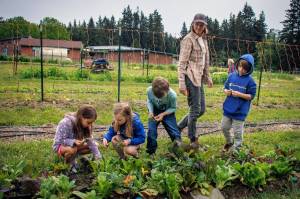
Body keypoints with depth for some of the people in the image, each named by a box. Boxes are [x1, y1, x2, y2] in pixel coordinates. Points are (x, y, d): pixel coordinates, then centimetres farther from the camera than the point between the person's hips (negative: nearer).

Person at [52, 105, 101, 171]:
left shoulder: (85, 125, -11)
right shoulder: (66, 123, -30)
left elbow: (90, 140, -13)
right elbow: (59, 141, -24)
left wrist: (98, 157, -20)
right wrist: (73, 142, -41)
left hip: (75, 145, 6)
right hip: (60, 146, -6)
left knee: (93, 146, -11)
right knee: (72, 149, -39)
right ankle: (70, 163, -7)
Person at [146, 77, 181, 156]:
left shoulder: (172, 95, -33)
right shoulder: (149, 90, -28)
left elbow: (173, 108, -14)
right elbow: (149, 101, -8)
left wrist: (163, 114, -28)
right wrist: (150, 111, -25)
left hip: (168, 112, -1)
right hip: (155, 111, 1)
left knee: (174, 131, -7)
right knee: (151, 130, -11)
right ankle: (151, 151, 7)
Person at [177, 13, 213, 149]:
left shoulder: (203, 40, 16)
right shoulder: (188, 39, -10)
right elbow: (182, 63, -14)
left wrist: (208, 77, 24)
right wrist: (182, 84, -19)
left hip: (199, 78, 9)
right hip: (191, 77, -9)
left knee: (201, 109, 12)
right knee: (195, 109, -3)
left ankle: (177, 128, 24)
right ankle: (193, 139, 14)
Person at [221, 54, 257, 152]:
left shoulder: (250, 80, -11)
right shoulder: (231, 76, 1)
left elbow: (251, 96, -10)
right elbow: (225, 88, 11)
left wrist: (239, 94, -23)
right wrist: (226, 91, -12)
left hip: (240, 111, -5)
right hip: (228, 108, 5)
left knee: (237, 132, 6)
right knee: (224, 127, 17)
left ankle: (236, 149, 24)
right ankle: (229, 142, 43)